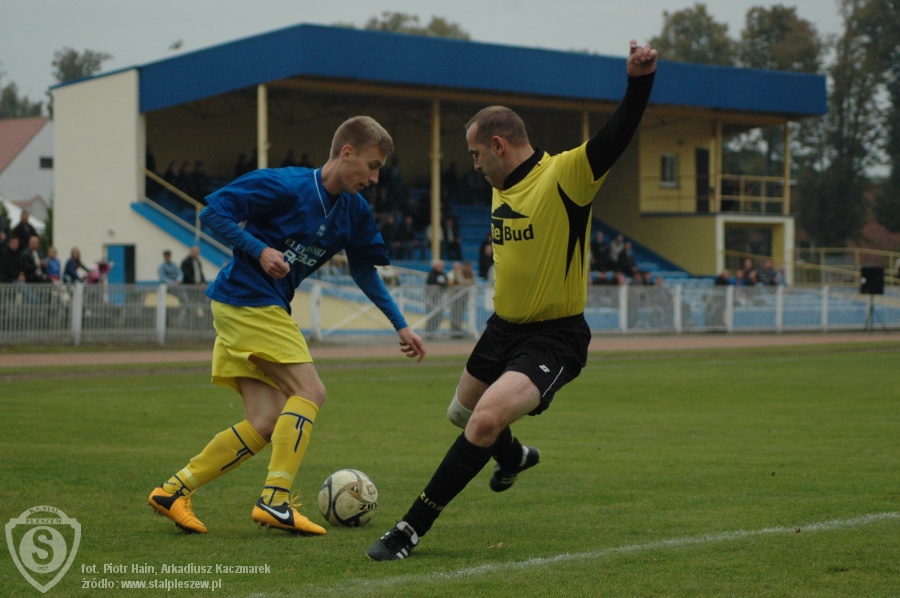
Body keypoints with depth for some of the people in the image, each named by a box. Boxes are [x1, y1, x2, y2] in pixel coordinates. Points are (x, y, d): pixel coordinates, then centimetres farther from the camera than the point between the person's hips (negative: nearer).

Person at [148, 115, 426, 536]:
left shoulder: (354, 212, 7)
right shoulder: (285, 185, -15)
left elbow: (364, 271, 20)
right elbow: (213, 211, -12)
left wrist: (401, 326, 15)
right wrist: (260, 251, -22)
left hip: (267, 308, 8)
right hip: (246, 300, -8)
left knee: (265, 424, 1)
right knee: (309, 392, -14)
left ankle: (174, 490, 5)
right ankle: (275, 501, -14)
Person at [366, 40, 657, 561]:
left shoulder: (566, 175, -18)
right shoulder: (501, 187, 7)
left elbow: (617, 136, -33)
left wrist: (640, 81, -50)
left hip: (554, 337, -9)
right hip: (505, 325, 9)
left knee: (486, 421, -27)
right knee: (463, 414, 25)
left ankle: (413, 529, -17)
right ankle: (516, 456, 60)